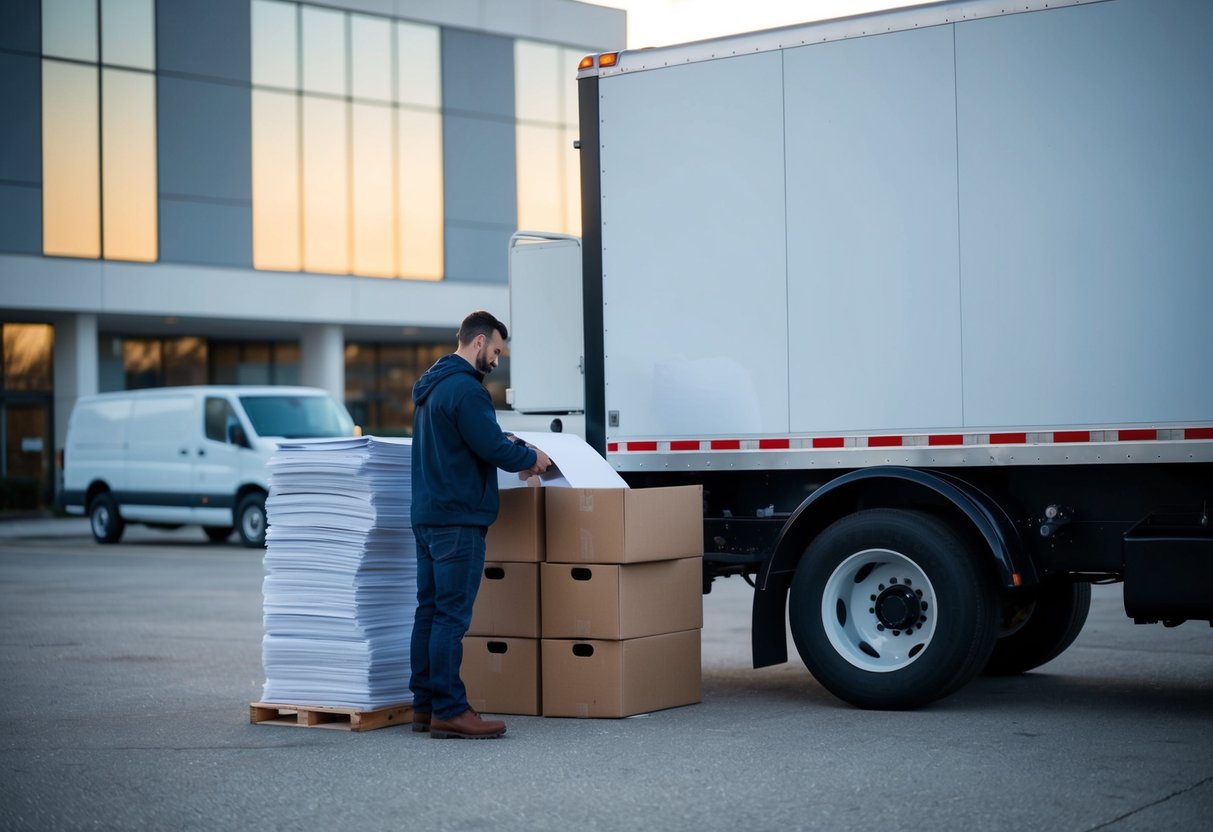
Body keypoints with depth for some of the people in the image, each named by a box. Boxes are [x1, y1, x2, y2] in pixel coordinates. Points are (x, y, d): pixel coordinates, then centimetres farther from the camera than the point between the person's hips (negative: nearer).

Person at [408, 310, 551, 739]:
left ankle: (425, 704, 17)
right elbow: (492, 448, -18)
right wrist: (531, 457, -1)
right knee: (452, 615, -8)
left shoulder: (430, 385, 17)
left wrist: (505, 440, 18)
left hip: (427, 516, 10)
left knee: (430, 611, 12)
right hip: (458, 519, -10)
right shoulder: (465, 388, -16)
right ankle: (449, 711, -7)